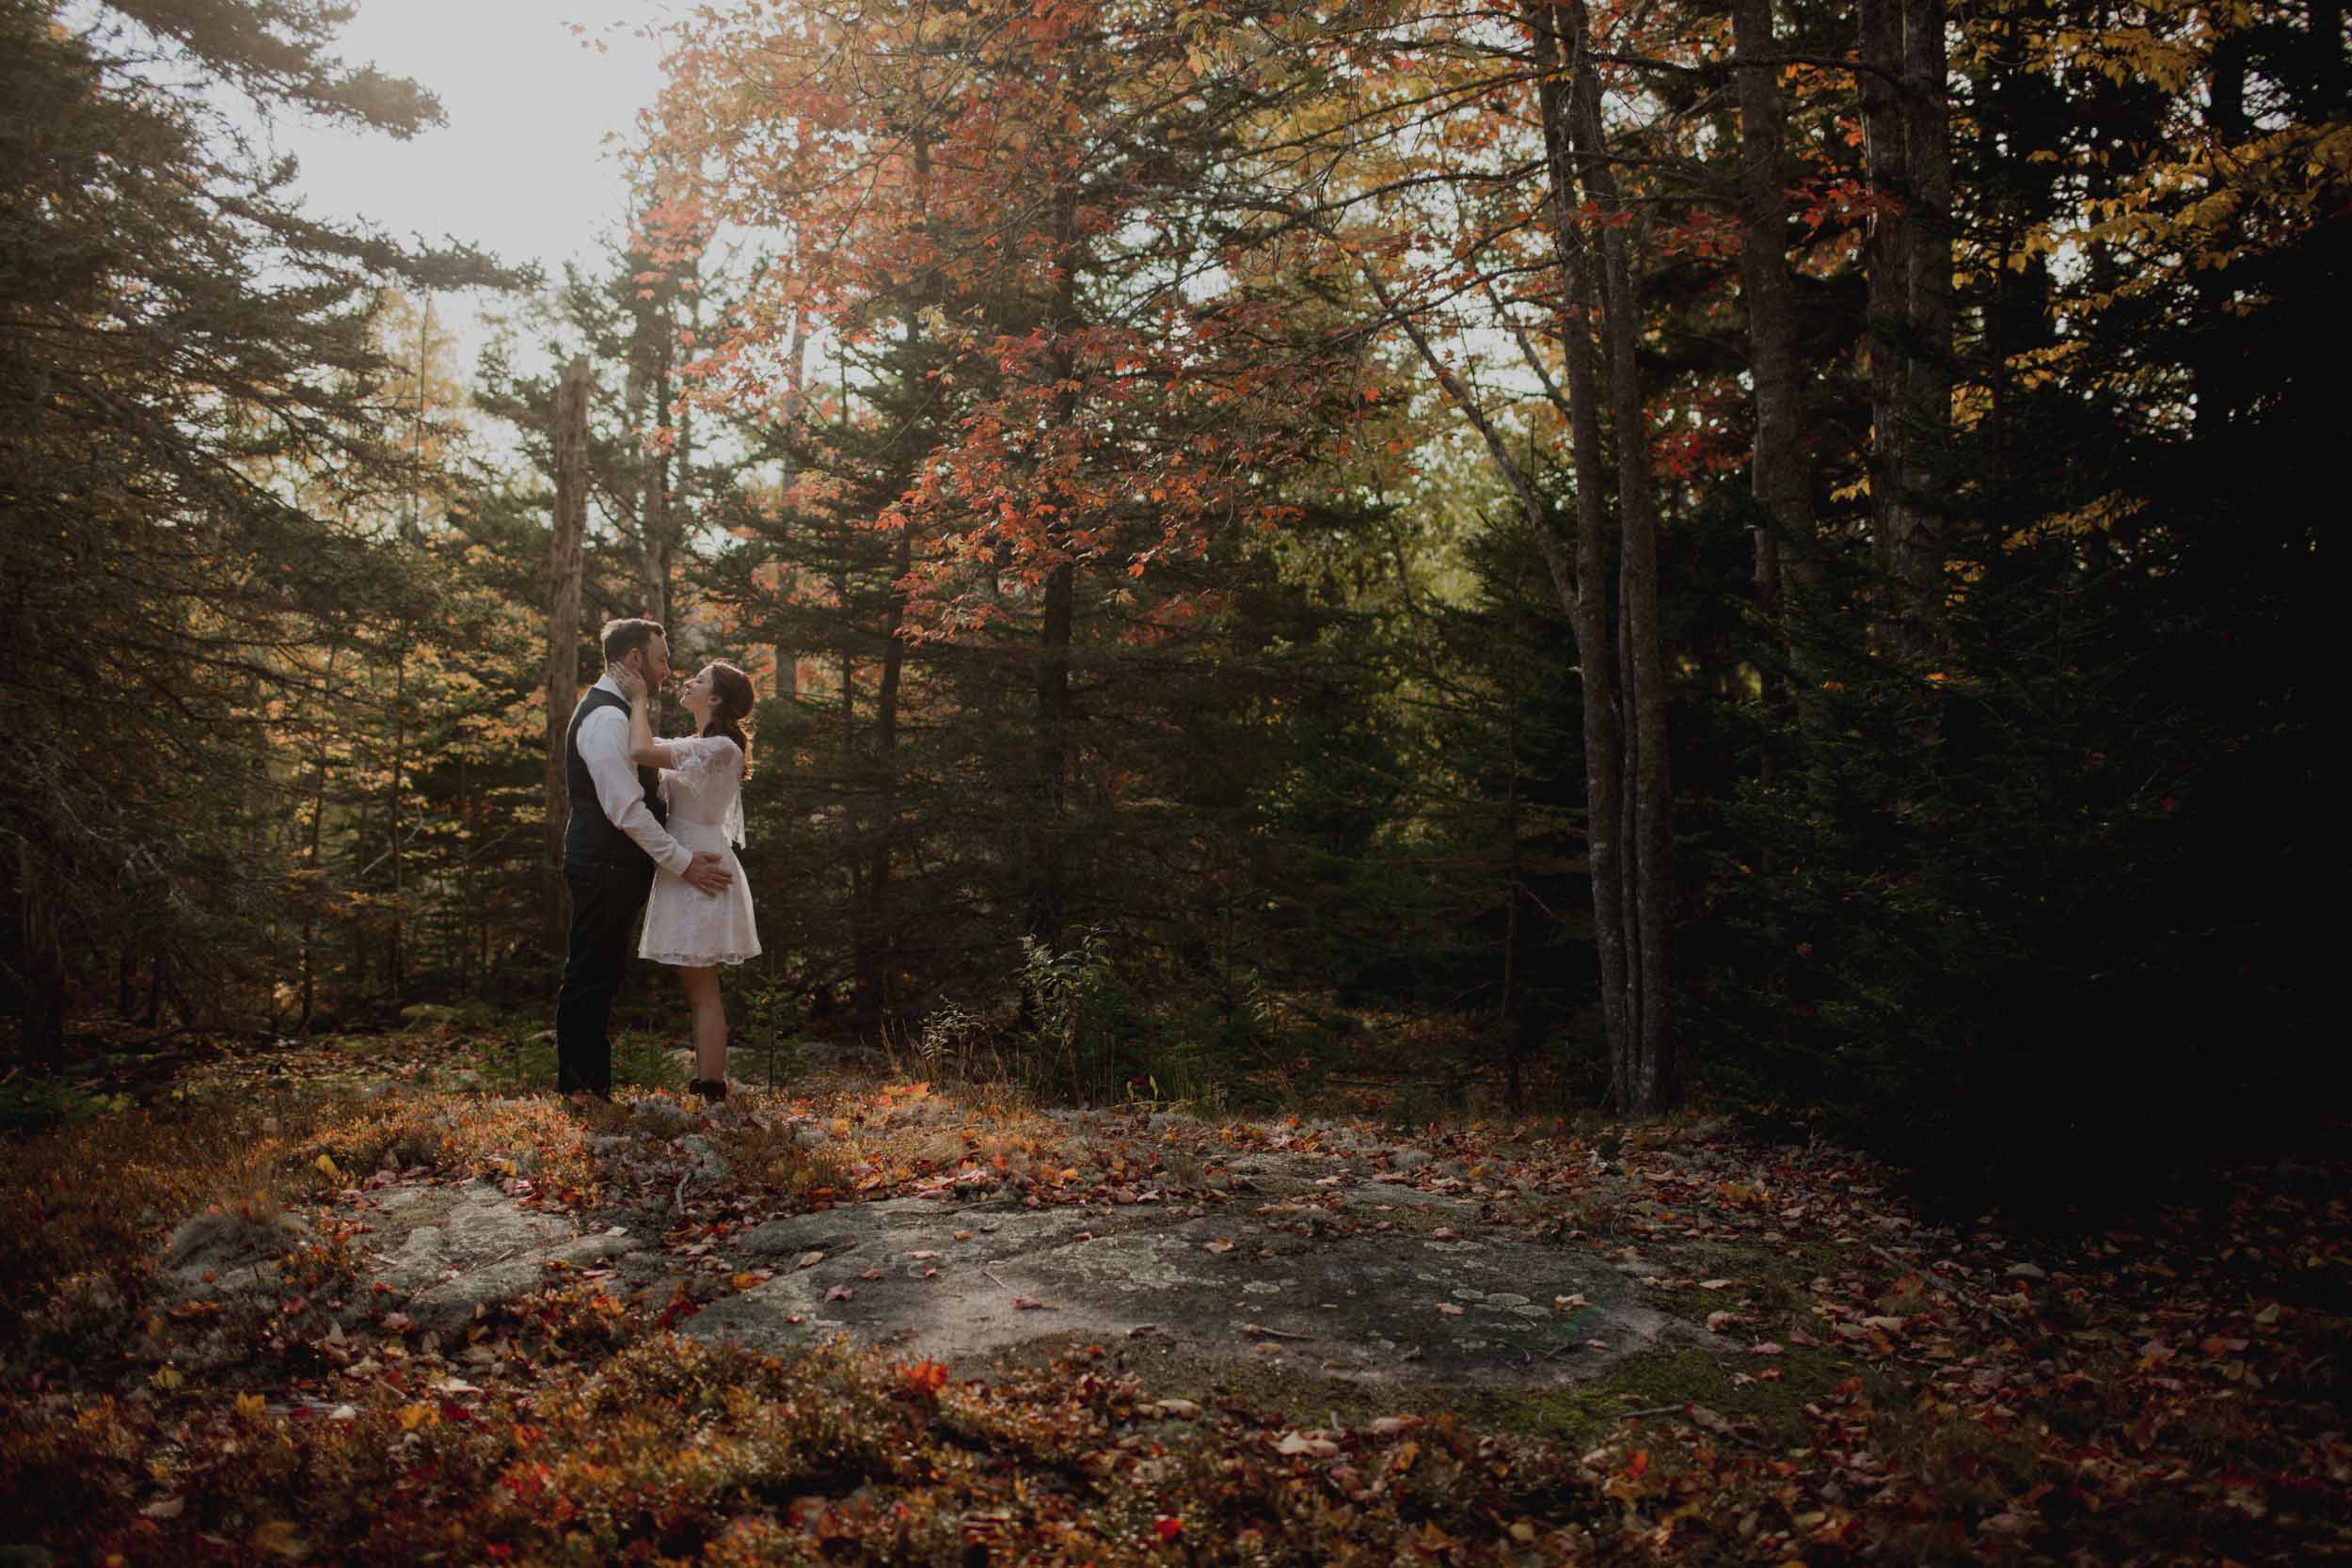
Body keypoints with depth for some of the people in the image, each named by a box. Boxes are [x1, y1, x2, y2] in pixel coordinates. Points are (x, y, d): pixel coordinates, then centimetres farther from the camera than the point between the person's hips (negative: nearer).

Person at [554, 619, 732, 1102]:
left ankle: (590, 1083, 24)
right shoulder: (607, 717, -18)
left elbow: (636, 793, 22)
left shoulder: (614, 711, 16)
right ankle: (579, 1086, 5)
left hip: (610, 867, 11)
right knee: (590, 978, -3)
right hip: (604, 868, -11)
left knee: (600, 976, 15)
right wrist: (683, 863, -22)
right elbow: (626, 809, -24)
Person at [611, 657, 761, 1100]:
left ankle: (710, 1092, -3)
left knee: (702, 991, -7)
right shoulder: (697, 747, 16)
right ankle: (705, 1084, 19)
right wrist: (642, 707, 8)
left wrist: (638, 699, -15)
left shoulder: (721, 749, -17)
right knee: (699, 991, 13)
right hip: (686, 872, 10)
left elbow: (641, 752, -27)